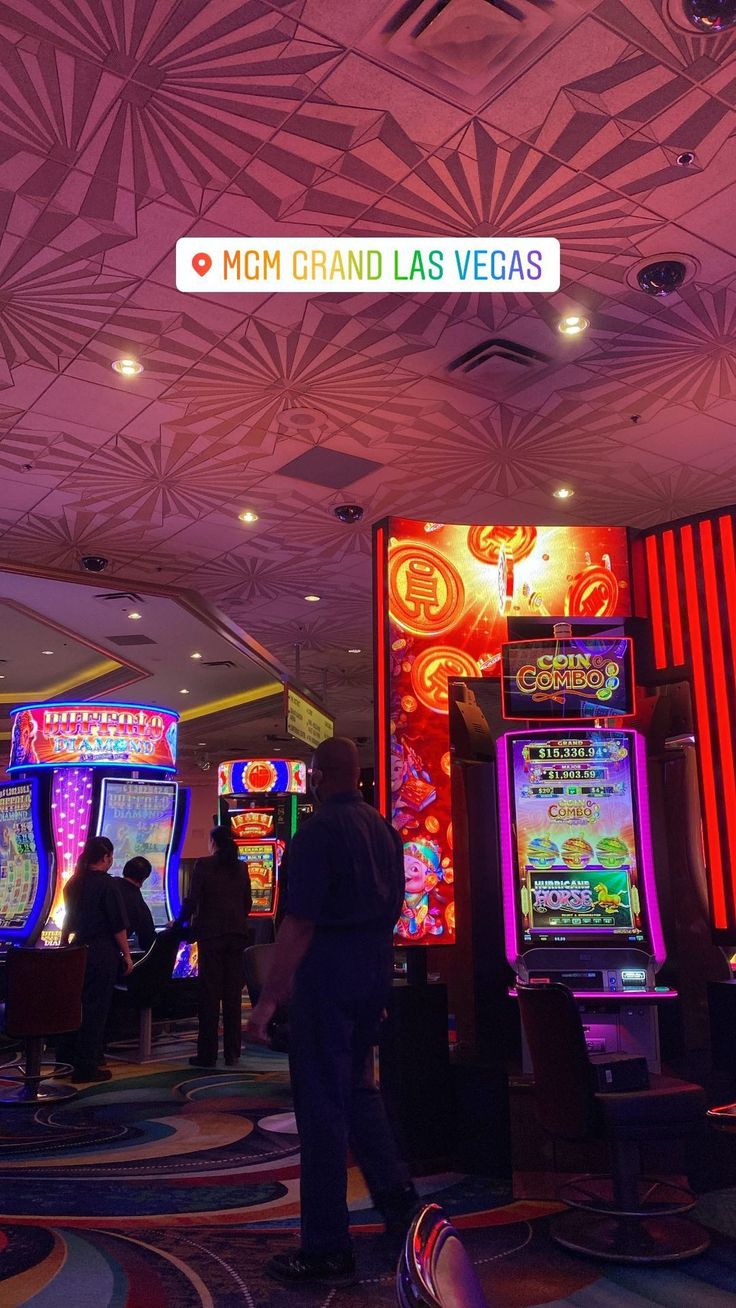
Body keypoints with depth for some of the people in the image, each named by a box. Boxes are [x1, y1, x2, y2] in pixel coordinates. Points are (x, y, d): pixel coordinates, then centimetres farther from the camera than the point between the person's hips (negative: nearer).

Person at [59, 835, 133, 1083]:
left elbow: (69, 920, 15)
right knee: (95, 1009, 2)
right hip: (103, 952, -7)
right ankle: (86, 1067, 7)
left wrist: (65, 945, 26)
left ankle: (64, 1061, 24)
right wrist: (127, 954, -6)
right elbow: (118, 925, -13)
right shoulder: (106, 884, -13)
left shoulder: (74, 883, 7)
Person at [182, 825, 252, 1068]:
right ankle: (232, 1052, 12)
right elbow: (248, 902, 10)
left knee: (210, 993, 2)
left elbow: (192, 901, -9)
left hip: (211, 933, -4)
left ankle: (207, 1054, 4)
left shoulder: (203, 865, -7)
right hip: (237, 934, 4)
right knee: (233, 993, 8)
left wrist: (179, 921, 8)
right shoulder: (241, 867, 5)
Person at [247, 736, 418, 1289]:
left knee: (321, 1104, 2)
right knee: (357, 1083, 24)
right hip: (375, 971, 8)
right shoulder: (383, 829, 8)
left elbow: (299, 924, -21)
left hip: (327, 974, -7)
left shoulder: (318, 832, -16)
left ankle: (327, 1250, 11)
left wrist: (269, 999, -18)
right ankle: (396, 1193, 26)